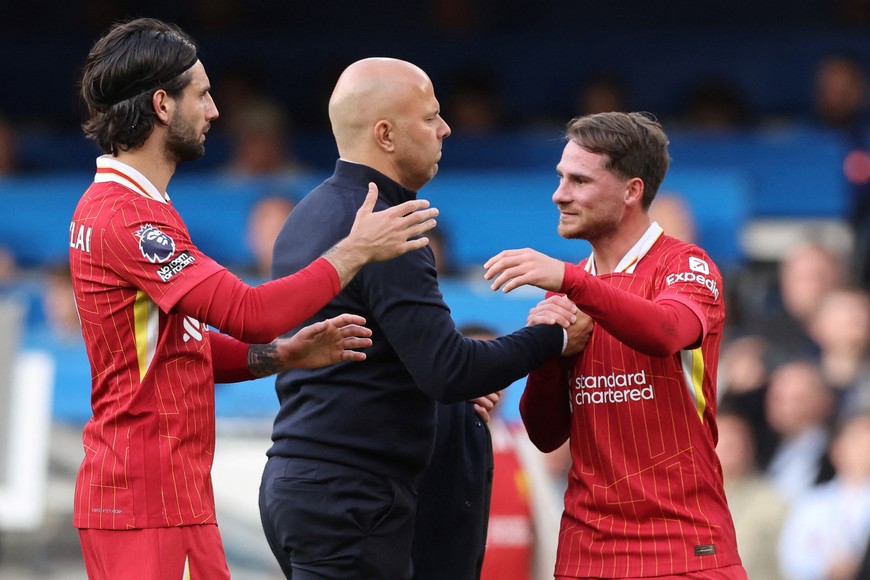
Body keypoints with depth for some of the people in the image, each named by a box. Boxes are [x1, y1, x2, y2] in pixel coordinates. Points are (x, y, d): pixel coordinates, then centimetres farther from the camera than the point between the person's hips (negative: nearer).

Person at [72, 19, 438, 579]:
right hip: (153, 501, -11)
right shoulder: (126, 217, -17)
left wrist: (286, 354, 5)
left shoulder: (115, 205, 18)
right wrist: (355, 251, -16)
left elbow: (190, 346, 18)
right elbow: (248, 313, -24)